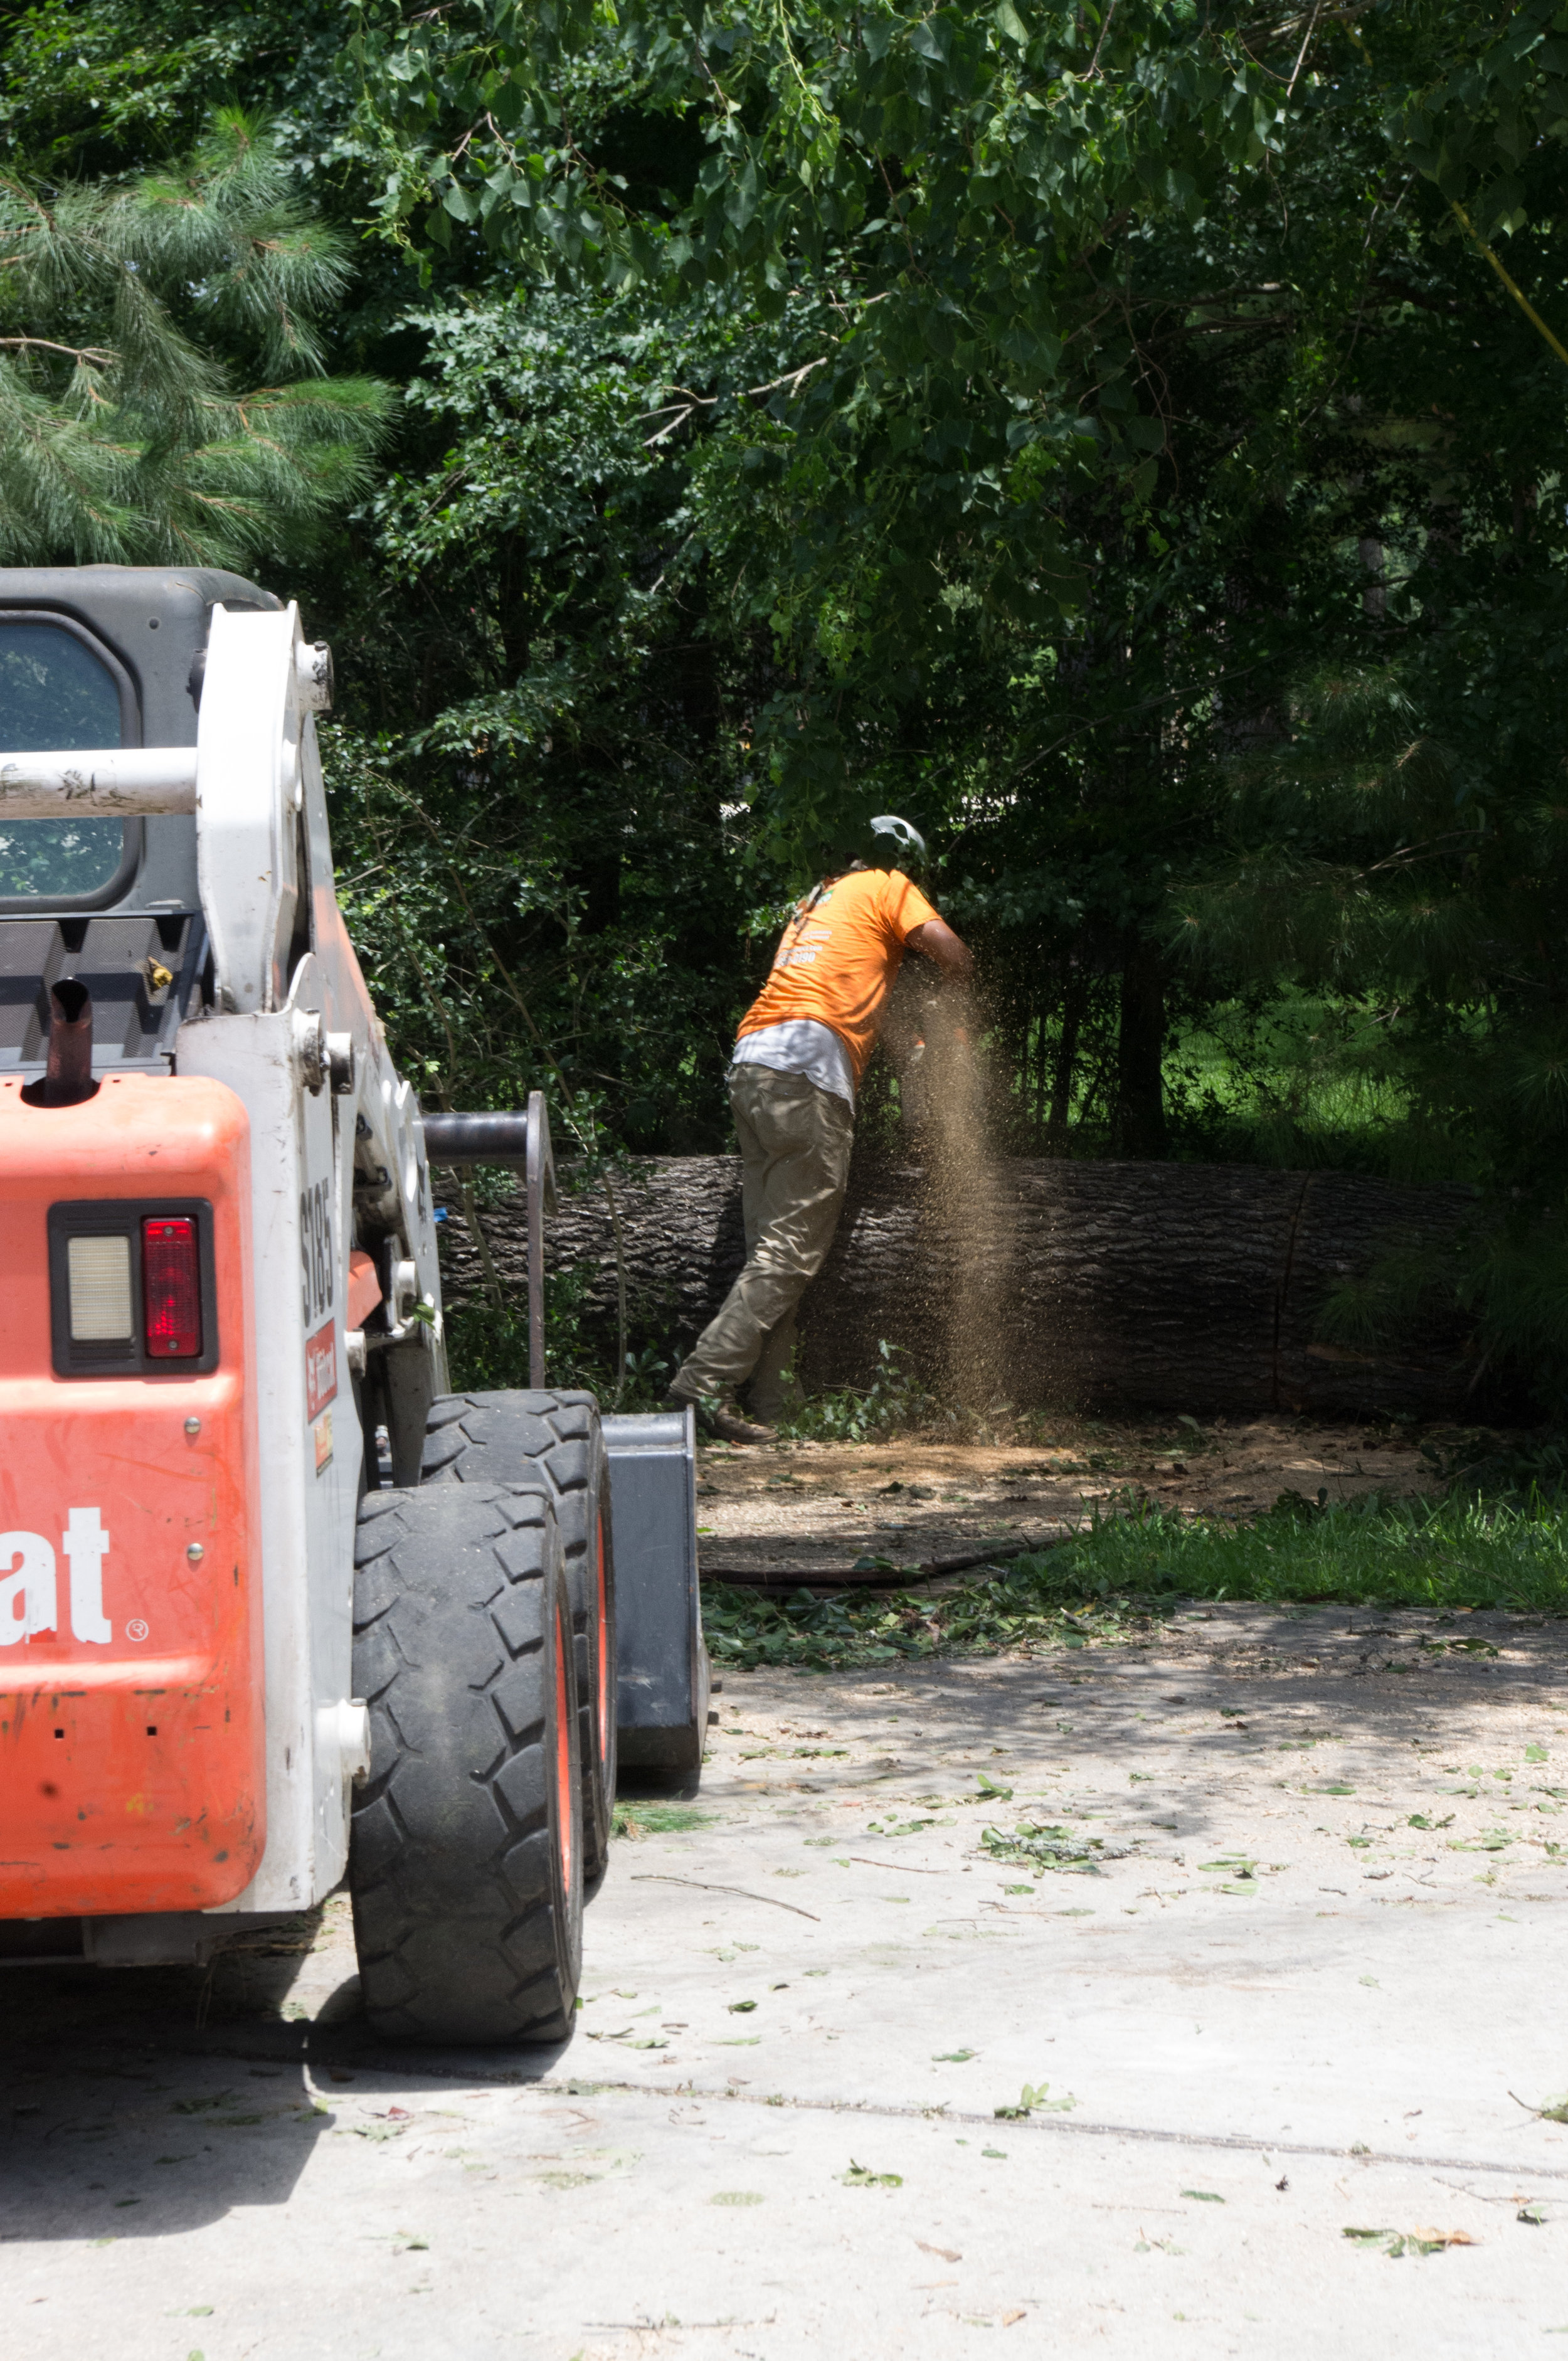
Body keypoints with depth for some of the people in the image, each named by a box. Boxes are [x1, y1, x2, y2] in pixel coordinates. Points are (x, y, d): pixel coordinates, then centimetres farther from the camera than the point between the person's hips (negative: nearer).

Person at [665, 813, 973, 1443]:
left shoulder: (817, 898, 33)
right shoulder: (887, 887, 11)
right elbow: (952, 955, -1)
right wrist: (951, 989, 19)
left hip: (750, 1064, 8)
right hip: (810, 1065, -8)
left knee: (772, 1246, 7)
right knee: (793, 1250, -10)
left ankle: (764, 1409, 2)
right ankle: (705, 1380, -20)